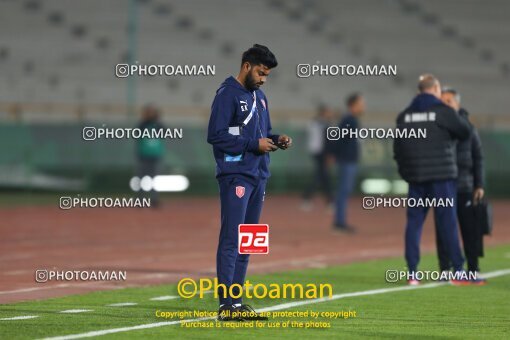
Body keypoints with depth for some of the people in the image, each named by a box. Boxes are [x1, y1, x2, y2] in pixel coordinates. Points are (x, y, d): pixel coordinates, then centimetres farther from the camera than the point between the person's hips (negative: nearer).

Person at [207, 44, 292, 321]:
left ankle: (236, 301, 14)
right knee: (231, 239, -12)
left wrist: (276, 140, 5)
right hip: (235, 175, -9)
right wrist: (254, 144, -17)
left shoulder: (259, 96, 19)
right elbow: (216, 135, -15)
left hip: (258, 176, 9)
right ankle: (227, 304, -15)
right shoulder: (227, 94, -8)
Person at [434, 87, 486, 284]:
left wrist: (479, 185, 2)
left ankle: (473, 271, 6)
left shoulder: (467, 127, 6)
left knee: (471, 229, 0)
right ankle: (445, 270, 6)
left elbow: (478, 157, 9)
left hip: (464, 187, 1)